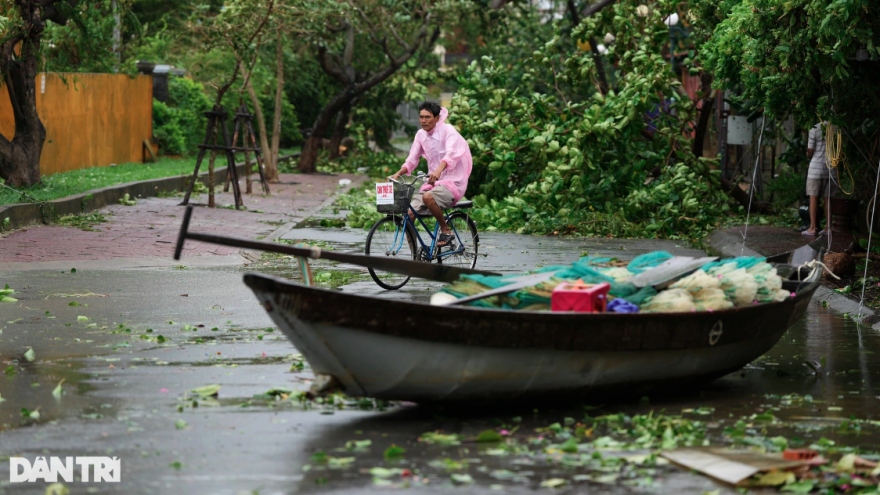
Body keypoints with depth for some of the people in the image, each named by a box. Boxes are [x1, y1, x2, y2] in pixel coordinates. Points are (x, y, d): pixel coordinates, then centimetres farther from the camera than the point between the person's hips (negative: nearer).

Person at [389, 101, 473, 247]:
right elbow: (412, 160, 9)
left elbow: (451, 154, -29)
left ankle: (446, 231, -16)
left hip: (452, 182, -7)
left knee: (428, 197, -36)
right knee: (409, 214, -9)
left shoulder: (448, 131, -11)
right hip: (432, 182, 7)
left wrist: (438, 171, -48)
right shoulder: (421, 135, 9)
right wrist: (397, 174, -10)